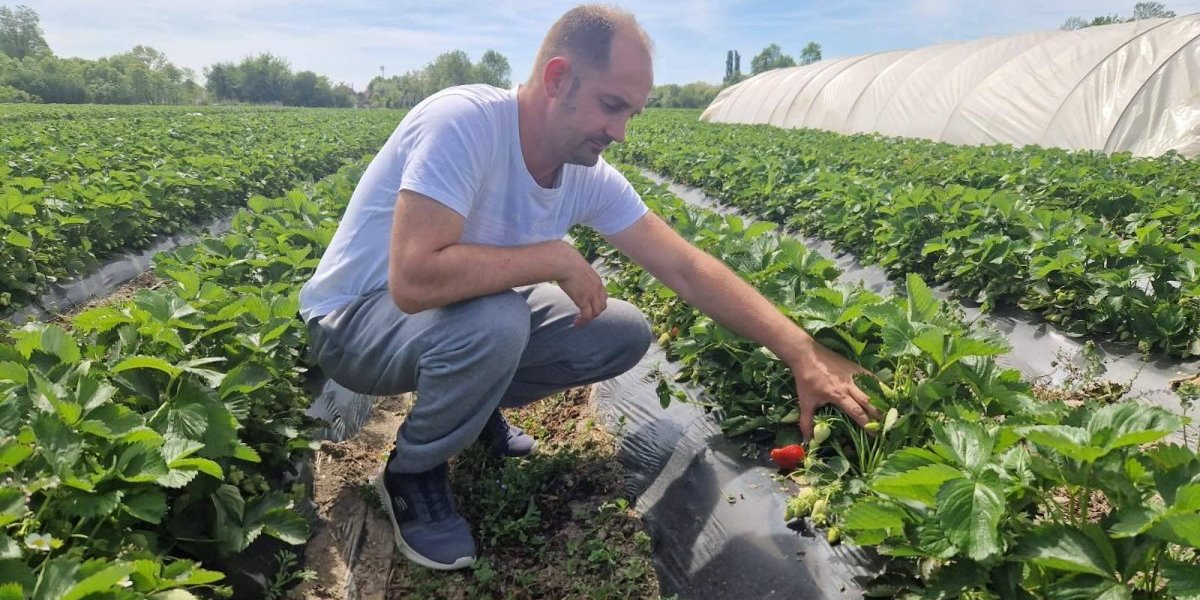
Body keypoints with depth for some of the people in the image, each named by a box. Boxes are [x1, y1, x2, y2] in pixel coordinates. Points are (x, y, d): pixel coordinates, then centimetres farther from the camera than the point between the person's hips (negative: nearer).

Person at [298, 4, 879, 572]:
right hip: (353, 320, -6)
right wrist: (558, 257, -31)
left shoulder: (589, 176, -11)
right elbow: (415, 280, -41)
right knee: (496, 322, -38)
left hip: (469, 316, 6)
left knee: (626, 333, -4)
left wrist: (805, 354, -15)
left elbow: (689, 269, -11)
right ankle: (412, 472, -7)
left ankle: (473, 403, 15)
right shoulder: (462, 121, -32)